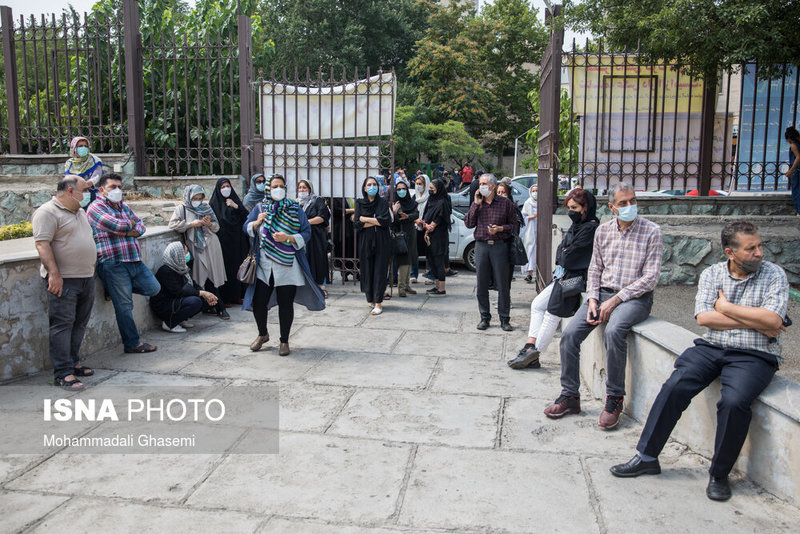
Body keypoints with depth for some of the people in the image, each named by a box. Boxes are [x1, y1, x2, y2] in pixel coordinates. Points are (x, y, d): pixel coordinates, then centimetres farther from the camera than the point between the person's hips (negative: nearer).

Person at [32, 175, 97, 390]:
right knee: (62, 324, -7)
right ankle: (63, 373, -6)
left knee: (79, 323, 12)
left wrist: (92, 264, 24)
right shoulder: (48, 212, -10)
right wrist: (54, 274, -24)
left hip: (86, 278, 9)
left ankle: (73, 362, 23)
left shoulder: (79, 212, 19)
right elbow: (42, 244, -18)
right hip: (63, 280, -9)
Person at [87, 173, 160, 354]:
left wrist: (131, 231, -8)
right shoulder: (96, 207, -4)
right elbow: (116, 225, -18)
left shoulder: (123, 206, 20)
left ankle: (120, 289, 27)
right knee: (124, 306, -2)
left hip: (134, 260, 8)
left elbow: (140, 225, 13)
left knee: (153, 288, 12)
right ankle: (132, 344, 8)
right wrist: (130, 225, 3)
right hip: (112, 263, -8)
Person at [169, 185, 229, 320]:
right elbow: (173, 224, -4)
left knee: (213, 275, -2)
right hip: (198, 248, -3)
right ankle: (220, 308, -1)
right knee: (207, 277, -6)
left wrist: (210, 224, -5)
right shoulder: (182, 209, 7)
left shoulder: (206, 207, 16)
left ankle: (210, 306, 8)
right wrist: (191, 224, -10)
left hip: (212, 246, 3)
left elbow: (217, 226, 18)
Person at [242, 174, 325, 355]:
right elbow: (246, 228, 9)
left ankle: (284, 341, 19)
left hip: (287, 266, -2)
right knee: (258, 302, 3)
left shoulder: (295, 209, 3)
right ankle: (262, 334, 30)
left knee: (285, 304, 2)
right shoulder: (259, 208, 10)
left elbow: (306, 233, -2)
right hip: (264, 266, 2)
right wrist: (257, 222, -11)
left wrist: (287, 238, -18)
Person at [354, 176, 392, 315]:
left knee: (380, 271, -5)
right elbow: (357, 224, -5)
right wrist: (376, 222, -9)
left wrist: (364, 219, -7)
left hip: (381, 242, -1)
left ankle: (378, 303, -6)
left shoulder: (382, 203, 5)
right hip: (365, 242, 1)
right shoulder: (360, 203, 6)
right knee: (367, 271, 3)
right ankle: (371, 299, 16)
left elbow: (386, 221, -11)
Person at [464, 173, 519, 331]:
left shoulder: (505, 203, 2)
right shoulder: (476, 203, 11)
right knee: (482, 284, 6)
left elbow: (514, 224, 5)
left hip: (499, 246, -3)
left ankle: (504, 319, 11)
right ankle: (484, 317, 18)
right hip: (481, 246, 3)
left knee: (502, 284, 0)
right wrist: (476, 204, -4)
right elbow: (469, 223, 1)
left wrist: (500, 228, -13)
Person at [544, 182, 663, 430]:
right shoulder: (603, 230, 9)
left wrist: (616, 300, -16)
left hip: (635, 297, -4)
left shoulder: (651, 231, -4)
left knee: (613, 331, -35)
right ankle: (569, 396, -1)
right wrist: (593, 300, -4)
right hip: (603, 293, 5)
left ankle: (614, 400, -18)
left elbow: (651, 277, -9)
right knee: (569, 333, -15)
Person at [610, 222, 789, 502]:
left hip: (753, 356, -2)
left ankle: (719, 474, -7)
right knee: (674, 387, -18)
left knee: (734, 401, -29)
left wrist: (726, 307, -9)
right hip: (711, 347, 3)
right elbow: (703, 318, -7)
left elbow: (772, 321, -15)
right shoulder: (712, 274, 6)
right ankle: (647, 457, -4)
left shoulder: (774, 275, 0)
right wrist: (754, 322, -11)